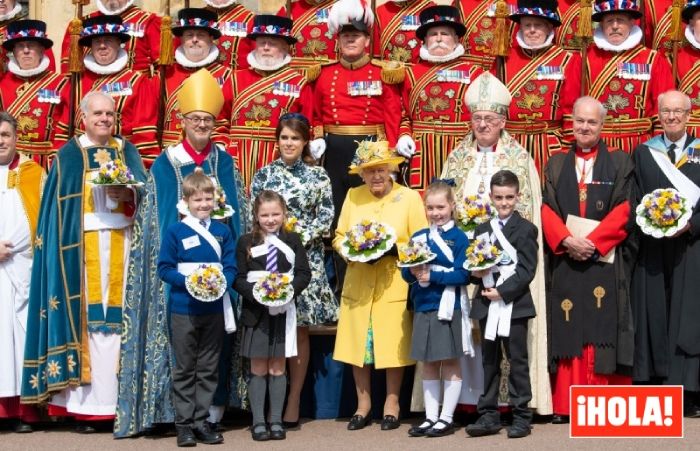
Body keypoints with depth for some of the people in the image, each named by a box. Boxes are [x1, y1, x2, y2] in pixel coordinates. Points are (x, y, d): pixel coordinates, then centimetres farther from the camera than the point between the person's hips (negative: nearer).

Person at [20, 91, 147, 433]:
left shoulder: (127, 151, 13)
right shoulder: (69, 154, 5)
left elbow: (145, 193, 7)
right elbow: (58, 205, 1)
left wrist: (126, 194, -12)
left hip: (120, 243, 2)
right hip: (83, 245, -2)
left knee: (119, 313, 0)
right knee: (85, 315, -4)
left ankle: (121, 398, 6)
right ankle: (84, 404, 0)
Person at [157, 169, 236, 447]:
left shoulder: (223, 231, 6)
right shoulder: (175, 231, -4)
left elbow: (231, 267, 5)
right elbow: (164, 268, -5)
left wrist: (221, 283, -15)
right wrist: (188, 281, -20)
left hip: (214, 309, 3)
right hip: (183, 309, -3)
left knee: (208, 369, 9)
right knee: (184, 369, 4)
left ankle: (201, 421, 18)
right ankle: (183, 423, 11)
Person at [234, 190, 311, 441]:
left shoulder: (292, 241, 3)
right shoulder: (246, 242, -1)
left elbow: (304, 274, 1)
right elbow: (238, 278, -4)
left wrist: (290, 289, -17)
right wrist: (255, 292, -21)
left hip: (283, 310, 1)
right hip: (255, 311, -1)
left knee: (277, 368, 7)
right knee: (258, 368, 5)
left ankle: (276, 420, 14)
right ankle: (258, 421, 11)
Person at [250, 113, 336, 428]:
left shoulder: (318, 176, 6)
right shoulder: (263, 175, 8)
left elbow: (326, 217, 1)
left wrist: (301, 238, -12)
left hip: (306, 258, 0)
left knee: (300, 329, 2)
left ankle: (294, 400, 9)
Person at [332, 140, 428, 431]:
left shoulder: (409, 197, -1)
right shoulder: (353, 196, 7)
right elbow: (338, 237, 10)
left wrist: (393, 249, -17)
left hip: (394, 285, -2)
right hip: (357, 285, 3)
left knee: (393, 346, 2)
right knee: (357, 344, 5)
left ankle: (391, 405, 17)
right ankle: (363, 404, 20)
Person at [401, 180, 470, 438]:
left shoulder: (458, 238, -4)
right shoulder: (418, 238, 9)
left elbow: (463, 275, -12)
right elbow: (405, 273, 7)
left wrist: (432, 276, -18)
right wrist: (414, 273, -15)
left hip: (449, 308, -5)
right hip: (423, 308, 5)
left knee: (450, 363, 3)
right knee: (428, 364, 11)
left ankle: (447, 418, 10)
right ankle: (430, 416, 19)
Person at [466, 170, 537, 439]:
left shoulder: (526, 229, -3)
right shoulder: (482, 230, 15)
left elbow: (526, 270, -10)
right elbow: (473, 265, 16)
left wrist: (502, 291, -18)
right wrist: (476, 272, -7)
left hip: (514, 303, -5)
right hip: (487, 305, 5)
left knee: (517, 360, 1)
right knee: (489, 361, 9)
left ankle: (521, 415, 7)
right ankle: (489, 415, 15)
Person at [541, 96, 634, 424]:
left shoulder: (620, 163, 6)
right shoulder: (556, 164, 13)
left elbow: (624, 210, -3)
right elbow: (547, 209, 5)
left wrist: (593, 242, -14)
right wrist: (567, 240, -12)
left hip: (604, 261, -2)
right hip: (565, 259, 2)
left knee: (603, 329, -4)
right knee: (566, 330, 0)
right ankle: (565, 404, 3)